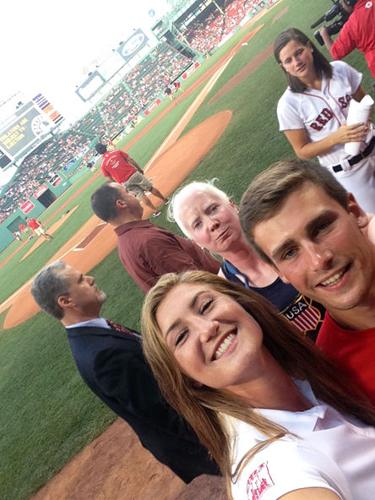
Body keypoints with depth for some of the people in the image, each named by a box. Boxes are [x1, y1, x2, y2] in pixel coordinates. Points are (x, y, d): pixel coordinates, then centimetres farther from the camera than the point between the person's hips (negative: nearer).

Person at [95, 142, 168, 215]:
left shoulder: (103, 165, 0)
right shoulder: (116, 151, 1)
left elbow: (111, 178, 3)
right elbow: (130, 160, 0)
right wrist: (140, 169, 9)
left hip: (125, 182, 0)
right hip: (134, 174, 0)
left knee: (142, 196, 13)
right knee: (150, 188, 17)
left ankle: (156, 211, 16)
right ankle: (165, 200, 33)